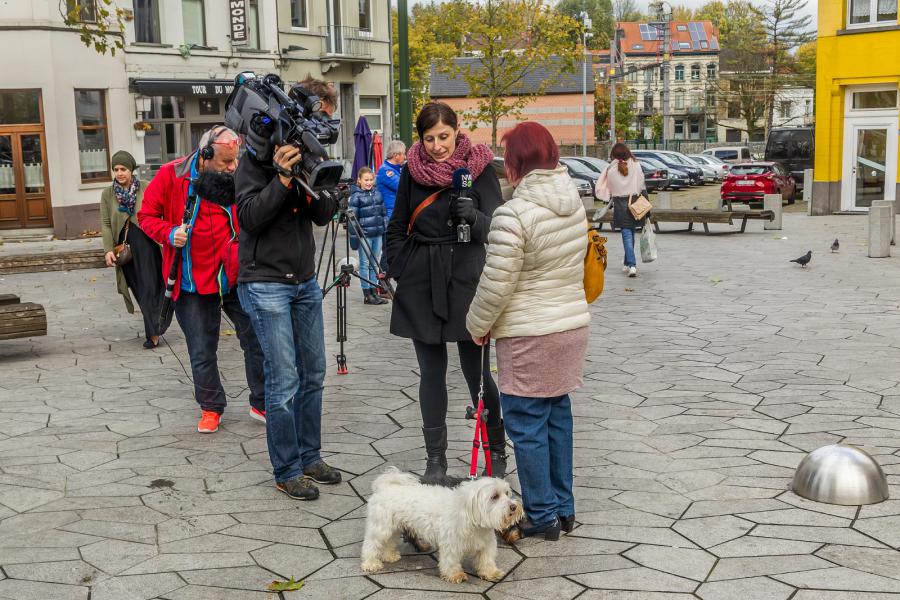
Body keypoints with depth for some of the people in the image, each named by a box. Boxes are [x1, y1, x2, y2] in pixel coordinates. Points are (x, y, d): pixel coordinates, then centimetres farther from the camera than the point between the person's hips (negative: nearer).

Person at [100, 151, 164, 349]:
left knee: (149, 286, -6)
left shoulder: (146, 190, 0)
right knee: (138, 287, 4)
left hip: (146, 244, -2)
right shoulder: (108, 194, 7)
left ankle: (152, 333, -1)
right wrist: (108, 249, -7)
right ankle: (153, 328, 13)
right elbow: (105, 224, 4)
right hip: (124, 247, 3)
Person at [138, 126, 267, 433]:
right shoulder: (171, 176, -8)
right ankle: (211, 407, 30)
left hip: (237, 277, 1)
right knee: (202, 352, 9)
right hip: (193, 283, -1)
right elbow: (147, 216, 2)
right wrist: (169, 233, -17)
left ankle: (262, 403, 20)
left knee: (258, 339, 1)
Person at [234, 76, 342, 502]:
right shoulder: (258, 156, -9)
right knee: (284, 380, -5)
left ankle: (309, 457, 23)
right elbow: (250, 216, -16)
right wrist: (282, 178, -26)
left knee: (313, 374, 11)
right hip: (266, 283, -7)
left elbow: (324, 216, 1)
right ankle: (287, 471, 6)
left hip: (305, 281, 7)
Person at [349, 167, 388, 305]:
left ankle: (374, 292, 15)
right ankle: (367, 295, 3)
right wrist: (353, 237, -11)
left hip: (378, 234, 5)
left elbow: (383, 213, 16)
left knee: (375, 264, 9)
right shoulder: (356, 196, -5)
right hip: (364, 235, -5)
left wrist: (385, 231, 13)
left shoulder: (377, 193, 10)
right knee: (365, 264, 0)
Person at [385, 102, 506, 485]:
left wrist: (474, 216, -28)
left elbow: (496, 228, -7)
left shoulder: (479, 168, -3)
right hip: (420, 284, 3)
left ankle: (497, 452, 17)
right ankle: (435, 459, 17)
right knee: (431, 372, 8)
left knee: (476, 371, 0)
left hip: (466, 280, -3)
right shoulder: (413, 170, 5)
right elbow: (397, 227, 15)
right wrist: (398, 270, 5)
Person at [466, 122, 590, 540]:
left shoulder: (513, 215, -20)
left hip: (528, 336, -8)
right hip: (572, 322, 8)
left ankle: (543, 515, 14)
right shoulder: (575, 203, 4)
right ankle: (564, 507, 26)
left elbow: (495, 285, -16)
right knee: (558, 414, 17)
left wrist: (478, 325, -1)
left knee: (527, 424, 4)